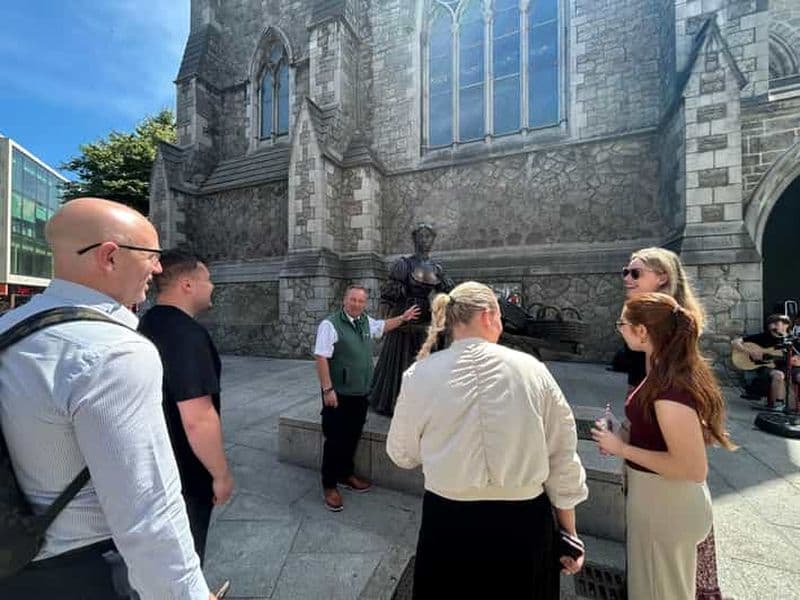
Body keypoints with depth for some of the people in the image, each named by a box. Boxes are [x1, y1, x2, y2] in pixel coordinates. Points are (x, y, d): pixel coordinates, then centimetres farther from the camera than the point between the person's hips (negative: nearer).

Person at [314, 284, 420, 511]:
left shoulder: (366, 321, 5)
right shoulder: (330, 324, -17)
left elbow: (382, 326, 27)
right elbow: (321, 358, -19)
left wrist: (403, 318, 27)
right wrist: (327, 389, -21)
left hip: (360, 393, 7)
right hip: (339, 394, -7)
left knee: (352, 437, 20)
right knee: (335, 440, 5)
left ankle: (345, 474, 40)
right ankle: (329, 486, 23)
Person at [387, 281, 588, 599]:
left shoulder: (420, 374, -11)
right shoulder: (532, 369, -10)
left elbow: (401, 454, 1)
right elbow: (562, 457, -3)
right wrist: (569, 532, 10)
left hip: (448, 523, 0)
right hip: (525, 524, 1)